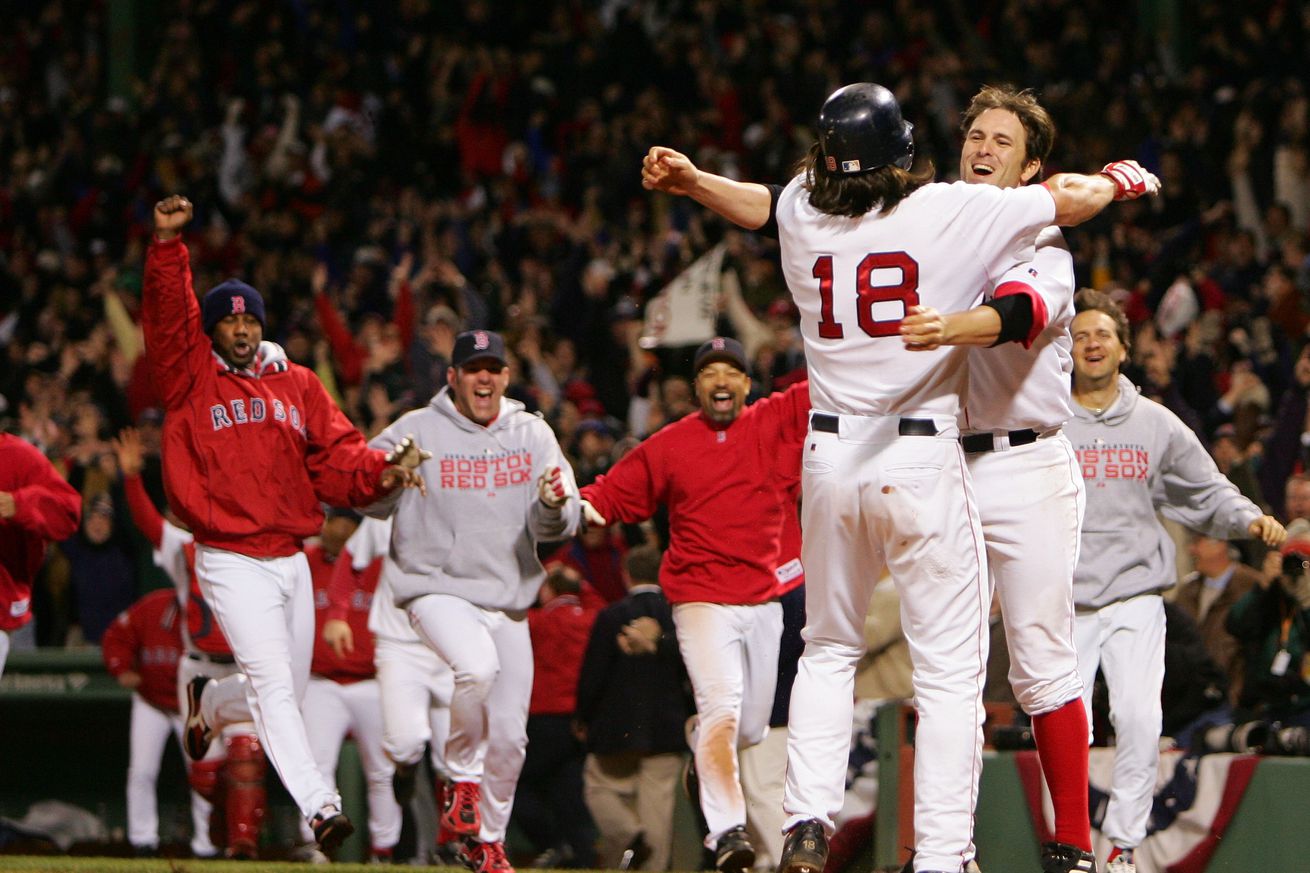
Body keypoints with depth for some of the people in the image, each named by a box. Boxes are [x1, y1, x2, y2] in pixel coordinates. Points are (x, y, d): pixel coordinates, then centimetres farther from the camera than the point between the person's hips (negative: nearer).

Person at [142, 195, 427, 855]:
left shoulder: (297, 385, 12)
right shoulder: (191, 377, 1)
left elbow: (336, 454, 6)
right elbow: (166, 312, -13)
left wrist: (381, 472, -14)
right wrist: (168, 244, -25)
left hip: (292, 558, 5)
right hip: (232, 562, -5)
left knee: (285, 688, 15)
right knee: (271, 681, -18)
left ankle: (208, 702, 46)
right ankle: (319, 806, -25)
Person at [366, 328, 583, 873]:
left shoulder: (533, 434, 6)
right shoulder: (418, 430, -3)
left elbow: (557, 529, 2)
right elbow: (369, 499, -6)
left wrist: (552, 506, -21)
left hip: (509, 600, 4)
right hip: (437, 588, -4)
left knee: (509, 733, 6)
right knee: (476, 665, -34)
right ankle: (462, 777, -9)